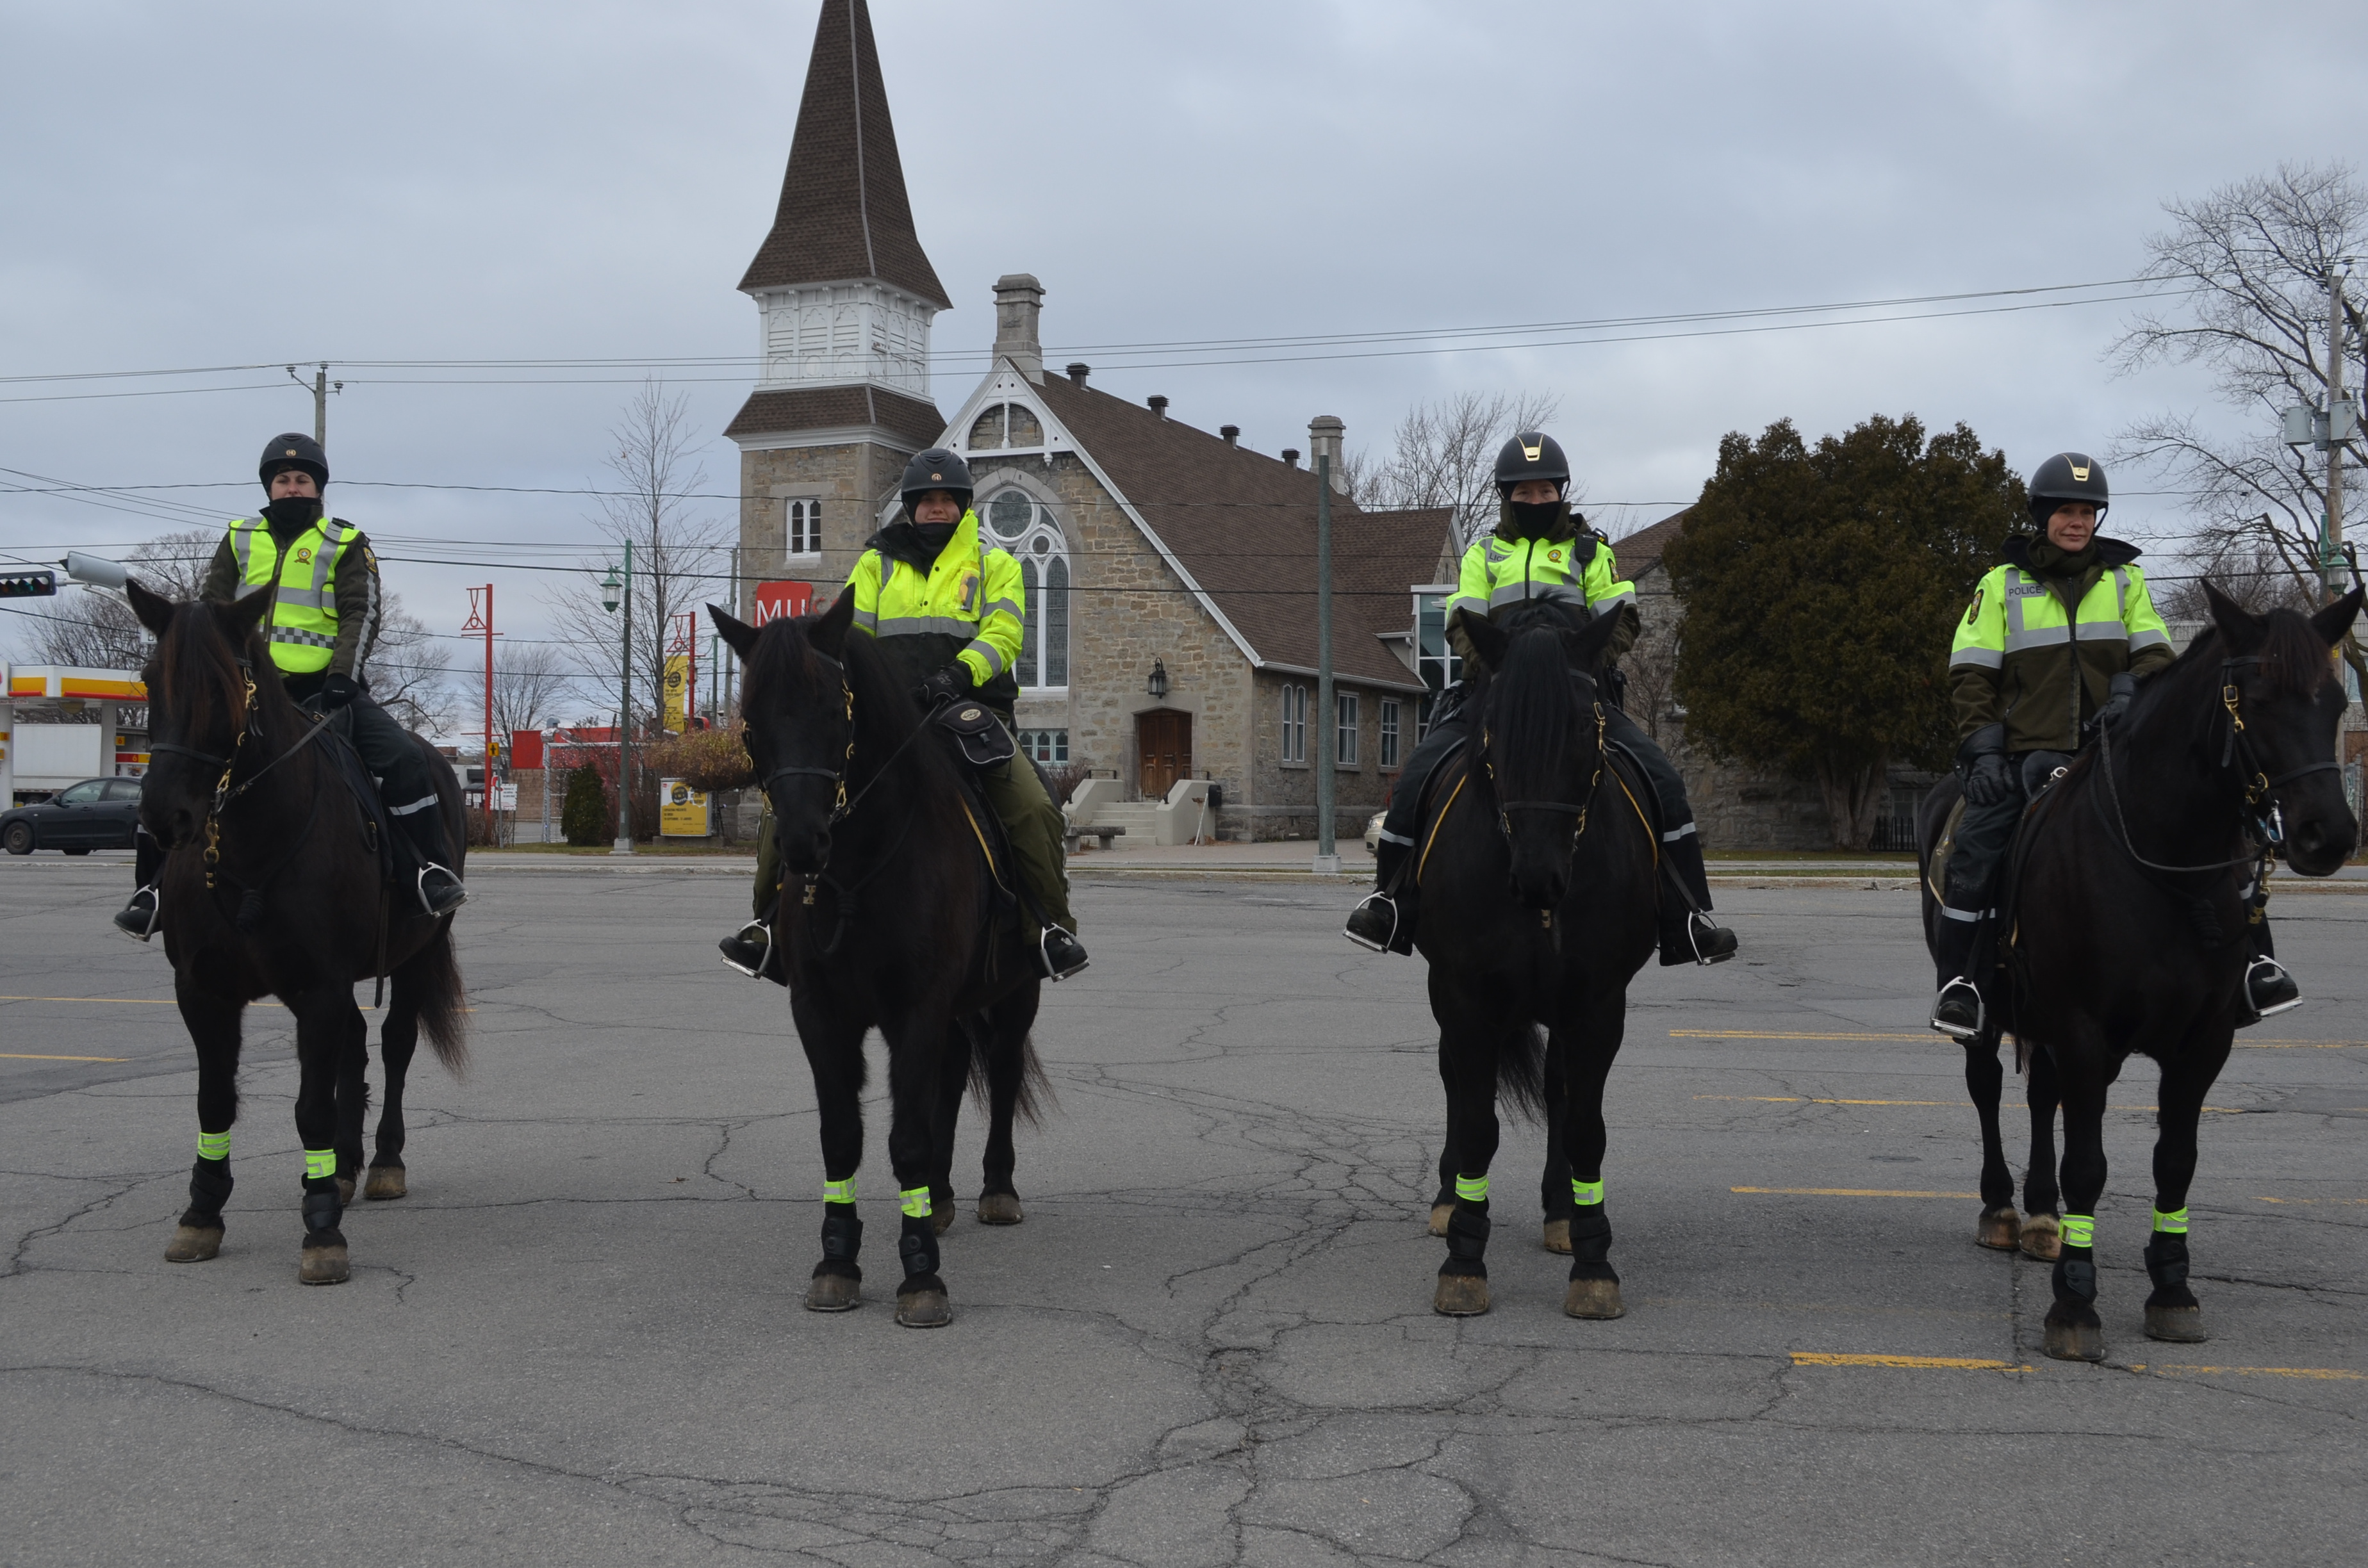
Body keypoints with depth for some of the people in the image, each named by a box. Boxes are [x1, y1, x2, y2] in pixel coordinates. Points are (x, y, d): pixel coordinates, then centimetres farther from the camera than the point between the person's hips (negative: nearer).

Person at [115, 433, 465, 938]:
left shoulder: (345, 546, 8)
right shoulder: (240, 541, 15)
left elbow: (360, 616, -1)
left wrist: (341, 677, -17)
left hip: (321, 689, -2)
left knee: (405, 759, -24)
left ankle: (433, 869, -15)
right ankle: (154, 885, 0)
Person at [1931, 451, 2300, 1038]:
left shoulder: (2125, 578, 15)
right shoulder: (2002, 583, 9)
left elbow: (2154, 653, 8)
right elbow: (1973, 676, 5)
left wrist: (2131, 691, -15)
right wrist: (1982, 750, -8)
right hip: (2031, 752, -2)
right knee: (1977, 846, -23)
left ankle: (2252, 958, -6)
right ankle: (1957, 978, -14)